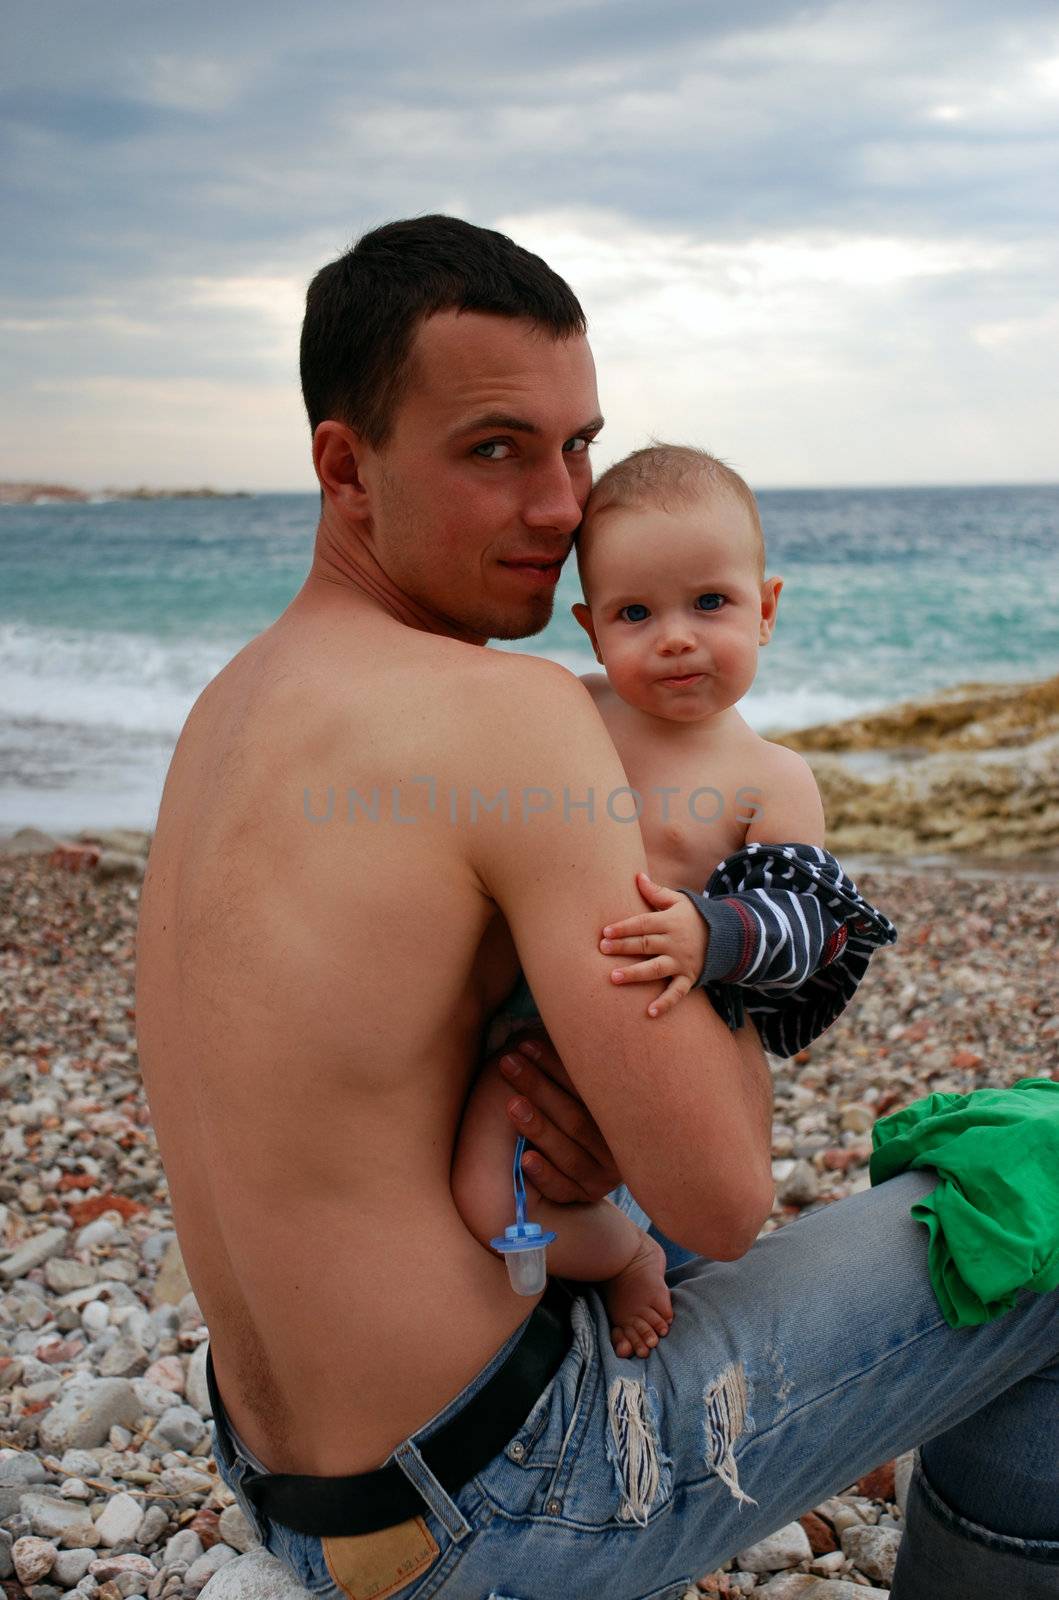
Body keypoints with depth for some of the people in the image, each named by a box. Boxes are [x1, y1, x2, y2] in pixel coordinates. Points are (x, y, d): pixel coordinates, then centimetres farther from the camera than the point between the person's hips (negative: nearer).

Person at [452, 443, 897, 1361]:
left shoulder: (772, 781, -4)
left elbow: (809, 923, -13)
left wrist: (712, 937, -31)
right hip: (509, 1000, 6)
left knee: (495, 1196, -25)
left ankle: (627, 1258, 8)